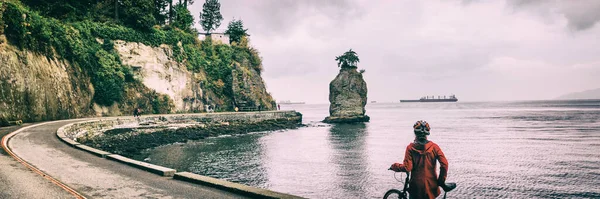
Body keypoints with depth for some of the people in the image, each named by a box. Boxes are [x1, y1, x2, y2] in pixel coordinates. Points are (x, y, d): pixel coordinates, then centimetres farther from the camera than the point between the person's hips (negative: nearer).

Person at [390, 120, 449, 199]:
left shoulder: (410, 148, -10)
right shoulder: (434, 147, -5)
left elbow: (407, 167, -15)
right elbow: (444, 164, -11)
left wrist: (394, 166, 3)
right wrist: (441, 180, 1)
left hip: (416, 185, -1)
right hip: (431, 185, 2)